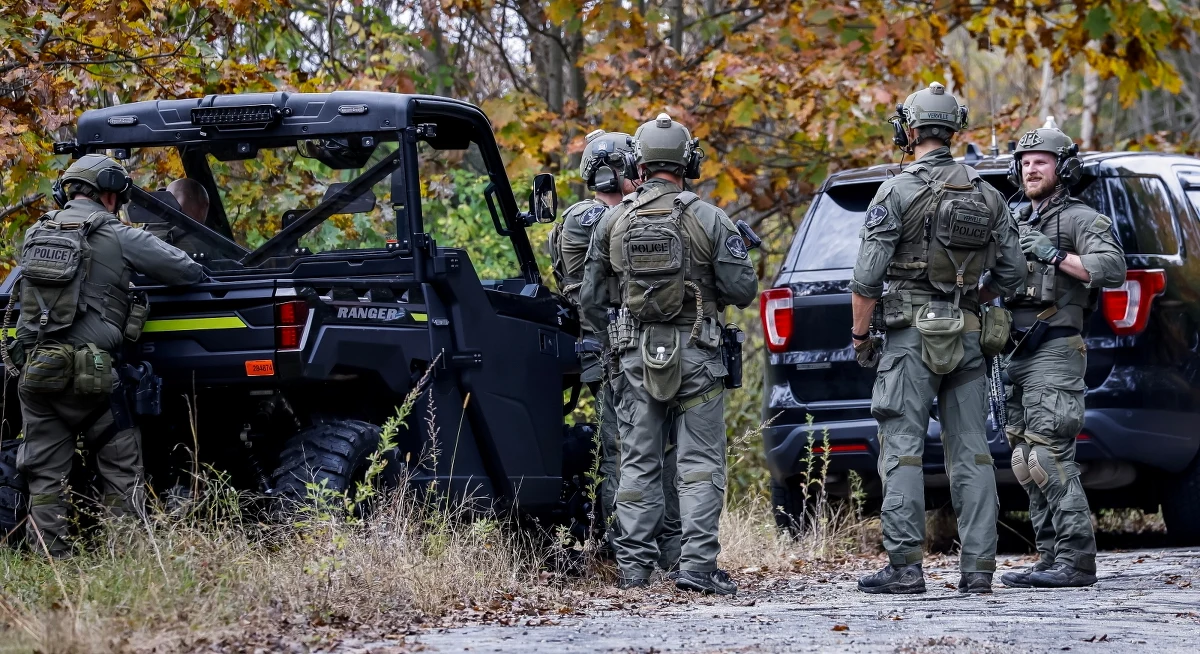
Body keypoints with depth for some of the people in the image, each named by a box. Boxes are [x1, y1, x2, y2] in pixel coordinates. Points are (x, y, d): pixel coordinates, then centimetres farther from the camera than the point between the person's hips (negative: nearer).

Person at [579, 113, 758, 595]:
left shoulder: (612, 221, 3)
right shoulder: (708, 219, -6)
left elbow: (590, 298, 7)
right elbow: (743, 290, -6)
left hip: (636, 354, 2)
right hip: (696, 355, -2)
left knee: (638, 462, 9)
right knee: (700, 463, 1)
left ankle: (633, 566, 9)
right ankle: (697, 566, -6)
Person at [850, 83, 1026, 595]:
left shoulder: (897, 192, -7)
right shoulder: (987, 195, 9)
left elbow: (867, 277, -11)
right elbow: (1013, 274, 9)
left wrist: (860, 335, 0)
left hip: (911, 335, -5)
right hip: (967, 336, 5)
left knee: (902, 450, -4)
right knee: (970, 452, 5)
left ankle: (904, 566, -10)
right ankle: (978, 566, 2)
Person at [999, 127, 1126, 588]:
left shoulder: (1081, 220, -1)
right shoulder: (1017, 226, 24)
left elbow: (1113, 270, -17)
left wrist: (1055, 256, -21)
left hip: (1054, 353, -9)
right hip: (1016, 357, 9)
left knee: (1049, 456, -16)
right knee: (1027, 464, 6)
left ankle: (1077, 561, -18)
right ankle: (1052, 559, 8)